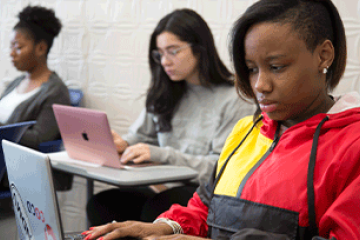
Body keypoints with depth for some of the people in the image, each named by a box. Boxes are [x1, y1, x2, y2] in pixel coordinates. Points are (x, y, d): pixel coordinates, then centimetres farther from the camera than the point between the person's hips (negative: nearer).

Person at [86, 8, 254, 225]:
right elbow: (140, 135, 20)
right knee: (101, 204, -21)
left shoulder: (234, 99, -6)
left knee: (155, 209, -35)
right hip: (166, 189, 6)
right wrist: (122, 144, -5)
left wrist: (162, 155, -19)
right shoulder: (164, 94, 17)